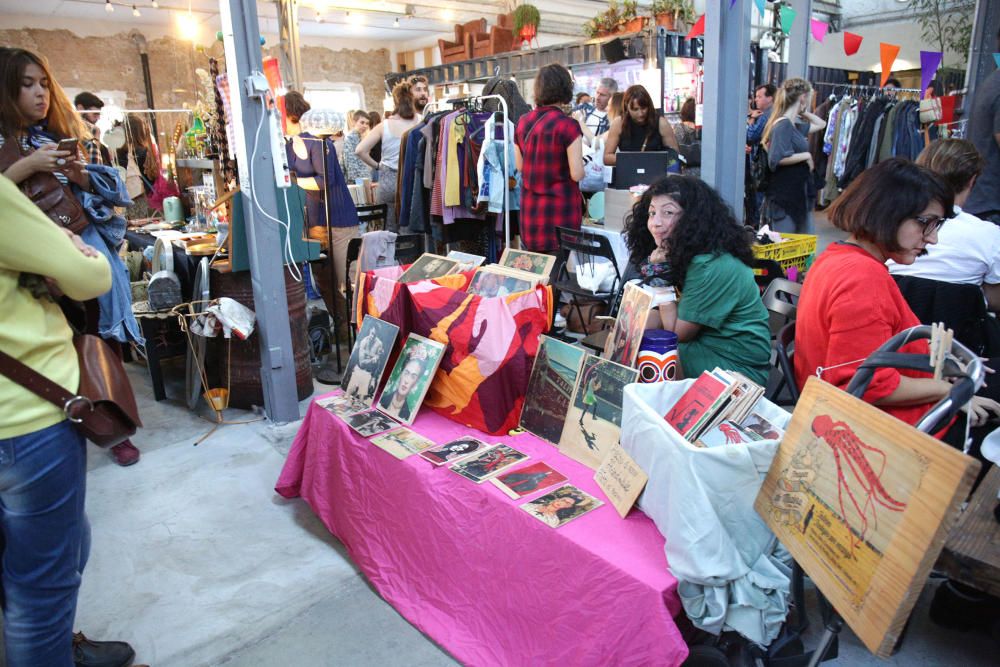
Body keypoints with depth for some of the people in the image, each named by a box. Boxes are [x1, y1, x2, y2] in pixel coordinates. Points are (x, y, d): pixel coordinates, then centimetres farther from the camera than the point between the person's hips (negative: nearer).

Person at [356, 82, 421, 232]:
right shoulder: (419, 123, -4)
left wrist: (376, 165, 8)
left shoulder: (384, 126, -2)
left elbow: (360, 150, -6)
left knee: (389, 231, 8)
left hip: (388, 180, 0)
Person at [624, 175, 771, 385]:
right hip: (702, 349, 8)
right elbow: (670, 315, 5)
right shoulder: (682, 254, 3)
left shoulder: (711, 266, -25)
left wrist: (660, 277, -18)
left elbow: (678, 333, -16)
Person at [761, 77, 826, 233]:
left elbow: (821, 124, 30)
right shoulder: (783, 125, -14)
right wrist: (806, 155, -14)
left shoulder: (794, 124, 13)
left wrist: (803, 112, 16)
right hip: (783, 197, -10)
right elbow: (777, 158, -27)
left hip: (799, 196, 10)